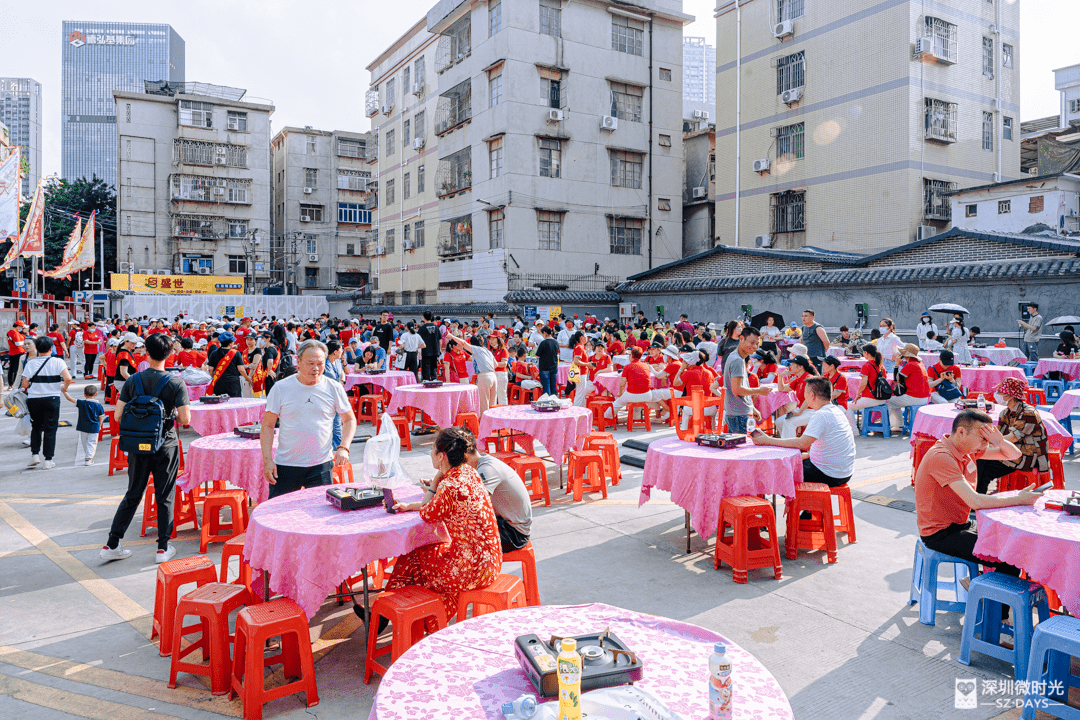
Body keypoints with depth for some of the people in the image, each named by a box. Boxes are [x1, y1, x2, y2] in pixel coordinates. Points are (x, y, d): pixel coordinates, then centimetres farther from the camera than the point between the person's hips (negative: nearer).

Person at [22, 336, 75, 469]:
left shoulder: (30, 363, -2)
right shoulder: (58, 362, -7)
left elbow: (25, 384, -4)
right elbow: (68, 379, -19)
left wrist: (33, 386, 18)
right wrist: (64, 388, 1)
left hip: (33, 399, 2)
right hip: (52, 399, -2)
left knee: (36, 428, 20)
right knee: (50, 429, 4)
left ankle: (34, 454, 13)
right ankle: (48, 460, 6)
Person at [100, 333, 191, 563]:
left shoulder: (133, 381, -3)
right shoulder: (176, 383, -11)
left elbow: (117, 416, -3)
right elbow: (185, 419, -16)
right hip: (166, 446, -3)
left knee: (133, 495, 16)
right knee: (164, 497, 7)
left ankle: (112, 545, 19)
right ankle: (163, 548, 14)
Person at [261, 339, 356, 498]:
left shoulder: (334, 388, 1)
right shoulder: (280, 388, -1)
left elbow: (349, 420, 10)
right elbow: (267, 426, 3)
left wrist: (343, 448, -5)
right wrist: (267, 460, -6)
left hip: (321, 466, 0)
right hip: (285, 466, 0)